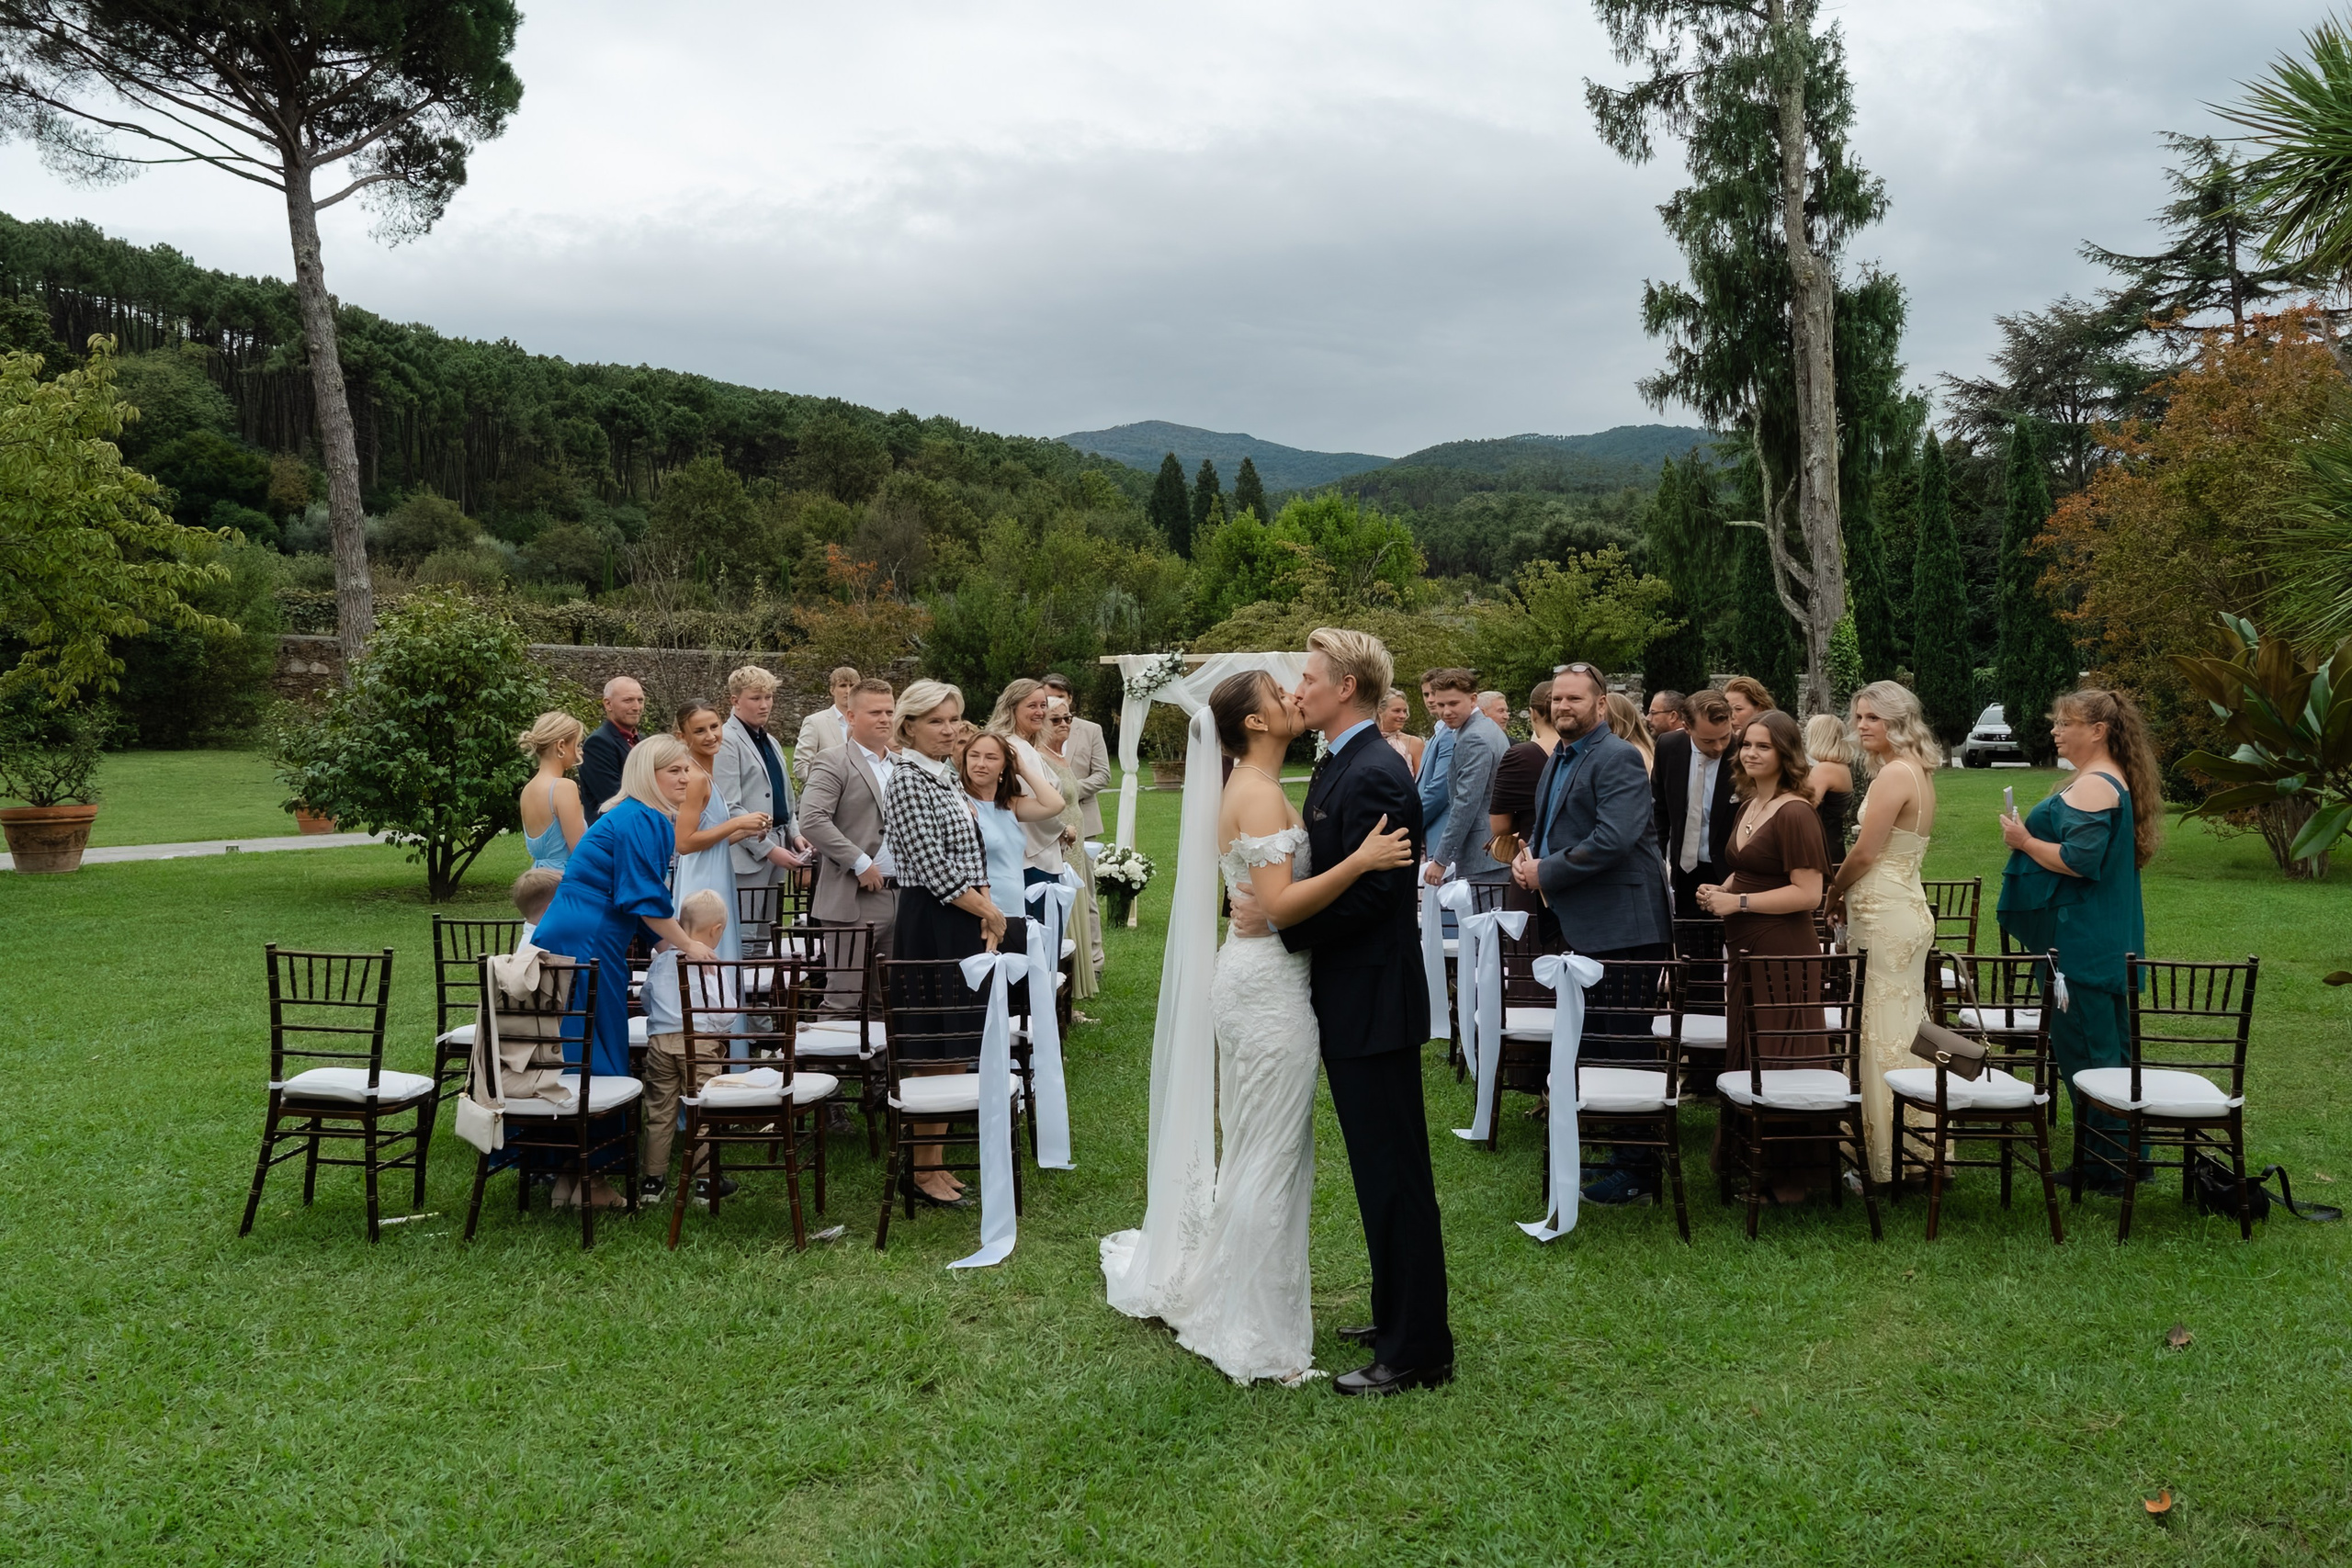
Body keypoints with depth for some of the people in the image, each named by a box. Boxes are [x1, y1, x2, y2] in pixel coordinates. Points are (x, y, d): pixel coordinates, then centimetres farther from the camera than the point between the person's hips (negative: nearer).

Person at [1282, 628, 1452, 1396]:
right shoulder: (1338, 765, 13)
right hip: (1353, 997, 10)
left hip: (1373, 1000, -10)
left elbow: (1366, 895, -23)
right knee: (1380, 1168, 18)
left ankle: (1417, 1351, 8)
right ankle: (1397, 1318, 31)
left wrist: (1281, 929, -16)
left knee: (1394, 1173, -2)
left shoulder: (1373, 775, -19)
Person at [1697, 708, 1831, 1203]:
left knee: (1780, 1062, -2)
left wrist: (1739, 902, -17)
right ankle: (1755, 1163, 24)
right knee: (1747, 1055, 13)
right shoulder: (1748, 807, 13)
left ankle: (1791, 1173, 9)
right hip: (1747, 950, 9)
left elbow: (1808, 893, -20)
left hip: (1784, 952, -9)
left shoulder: (1795, 813, -15)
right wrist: (1720, 891, 8)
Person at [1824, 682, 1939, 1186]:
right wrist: (1848, 889, 10)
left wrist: (1834, 893, 0)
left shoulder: (1895, 773, -16)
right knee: (1903, 1029, 14)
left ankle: (1894, 1160, 3)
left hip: (1887, 915, -10)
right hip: (1907, 908, 10)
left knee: (1886, 1033, -4)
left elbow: (1864, 852, -16)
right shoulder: (1918, 771, 15)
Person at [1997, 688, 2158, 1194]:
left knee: (2084, 1048, -4)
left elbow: (2078, 861, -26)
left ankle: (2108, 1165, 2)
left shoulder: (2090, 788, -18)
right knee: (2110, 1045, 16)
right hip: (2109, 939, 11)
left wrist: (2025, 842, -13)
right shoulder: (2114, 781, 15)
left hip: (2081, 943, -11)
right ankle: (2127, 1151, 24)